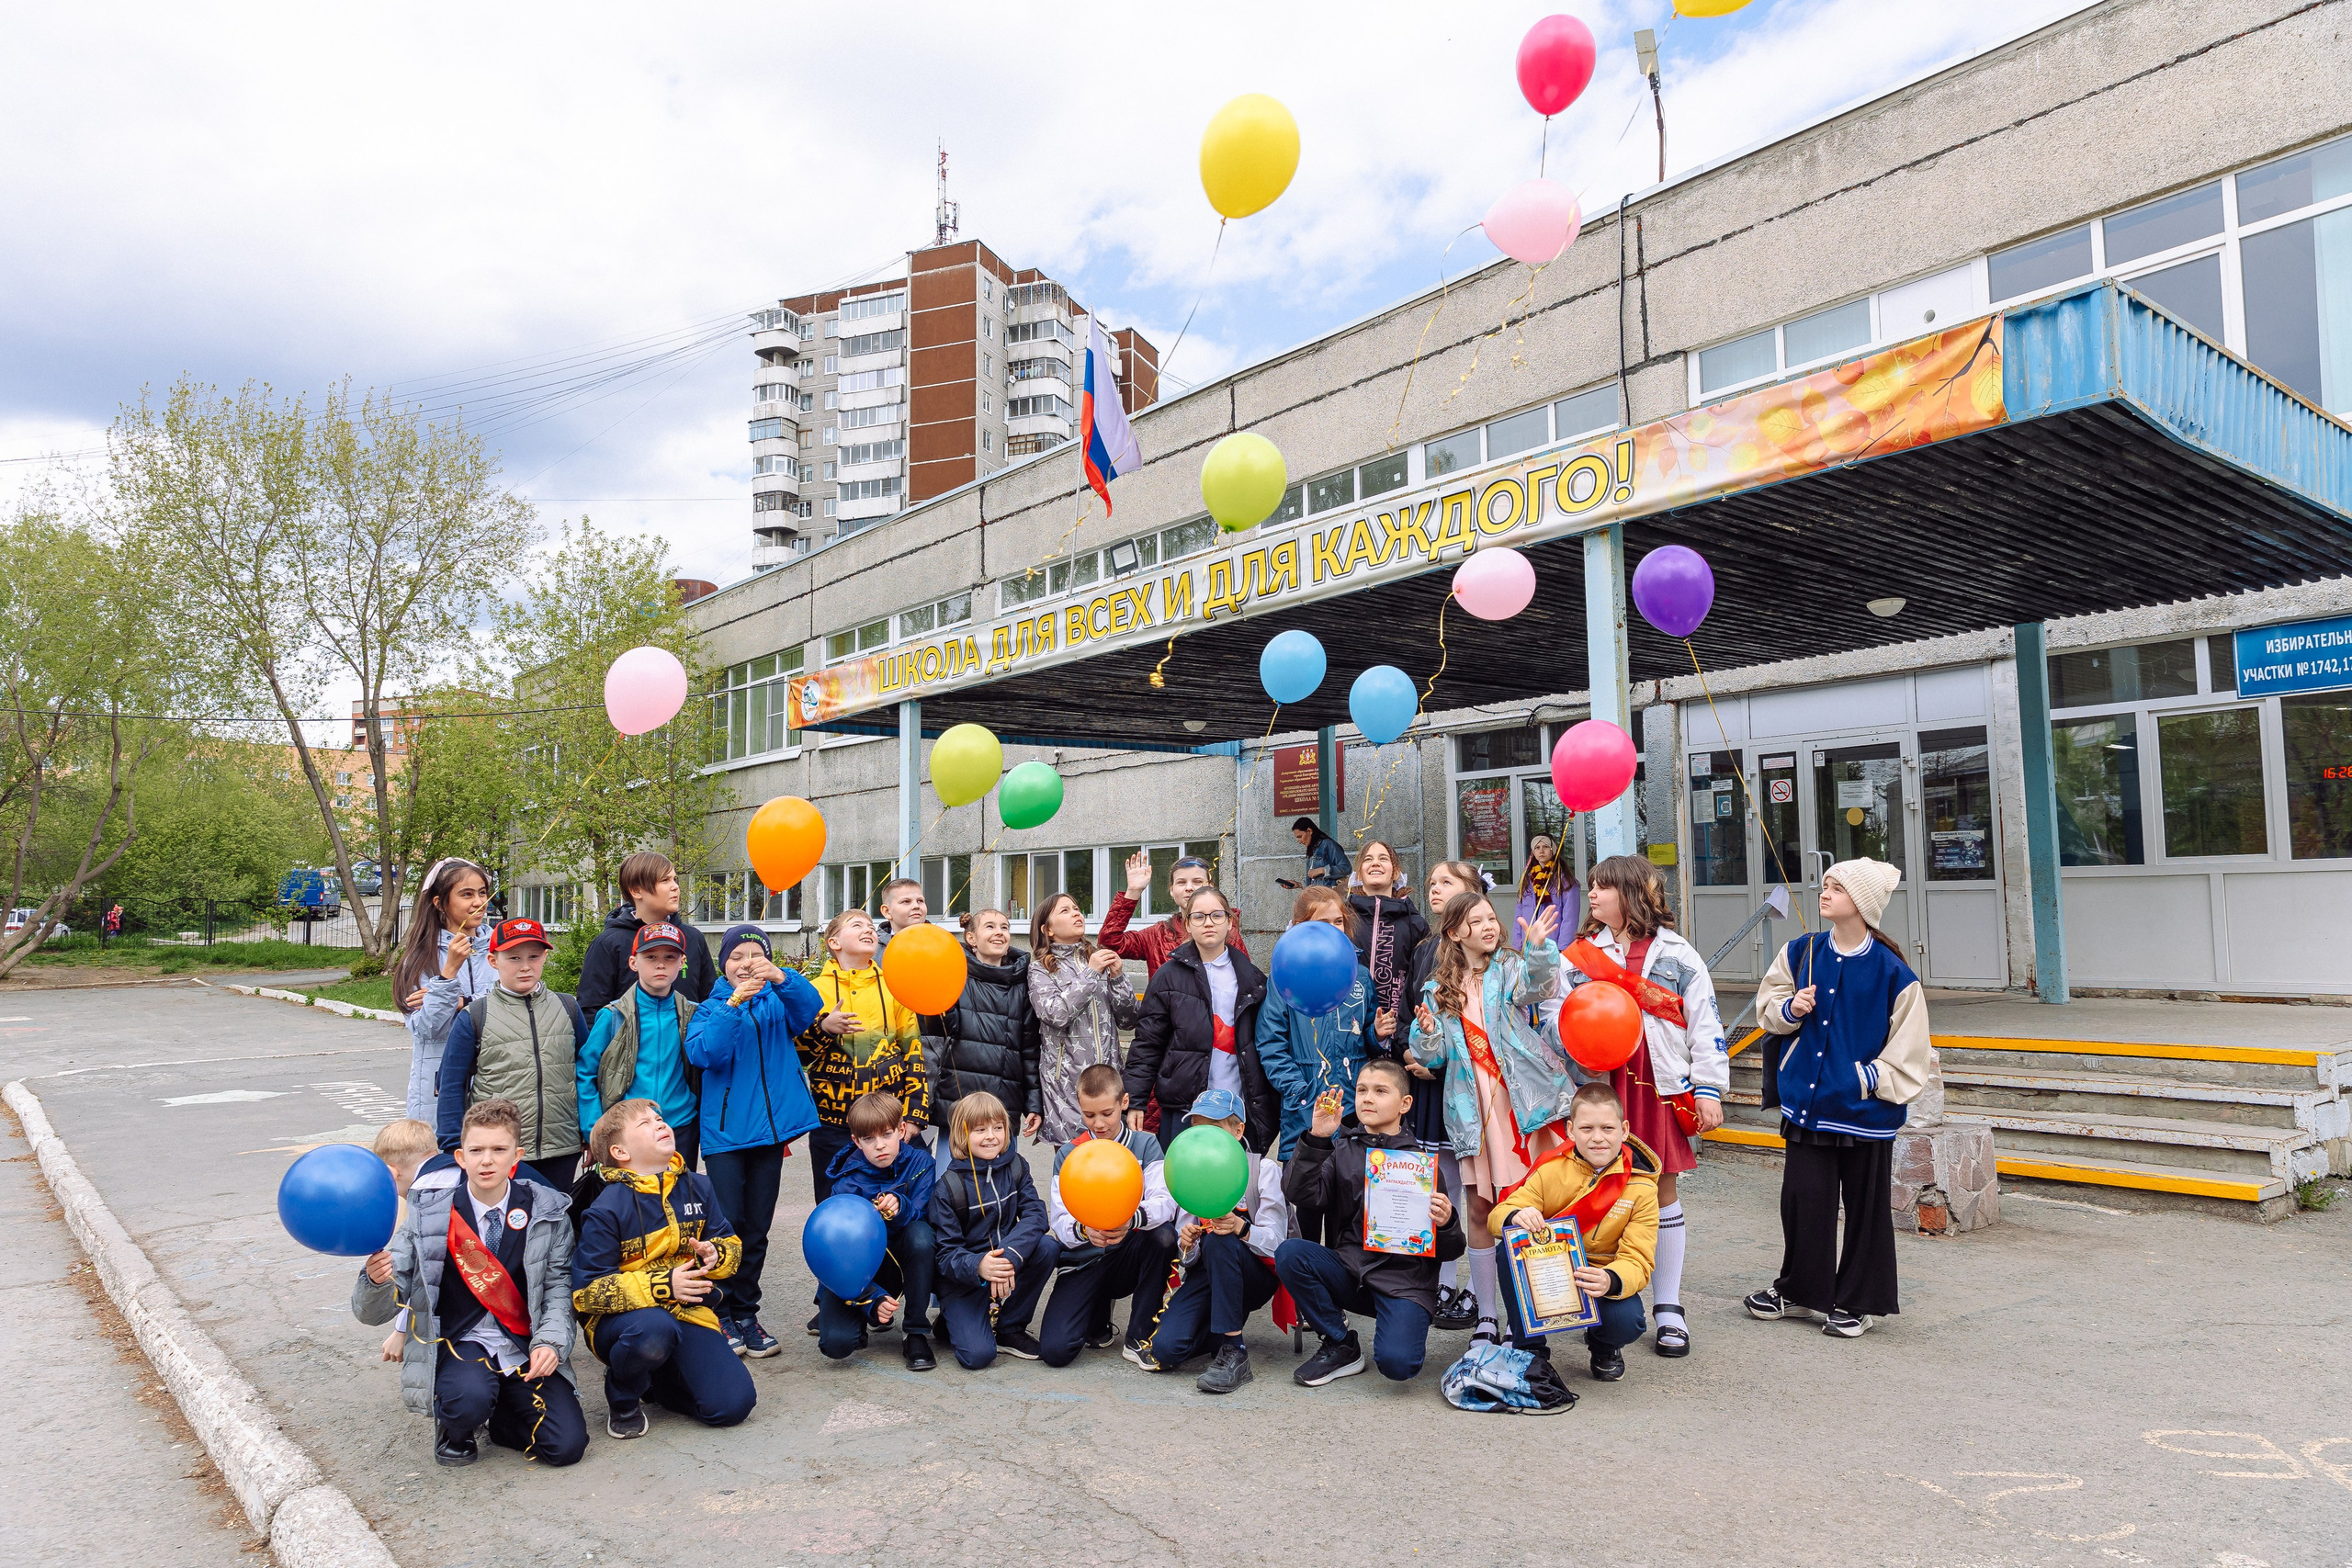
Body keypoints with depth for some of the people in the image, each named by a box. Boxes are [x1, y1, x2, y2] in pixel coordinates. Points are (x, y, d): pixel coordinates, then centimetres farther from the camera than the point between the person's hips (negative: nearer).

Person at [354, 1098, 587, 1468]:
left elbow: (559, 1285, 4)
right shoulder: (430, 1213, -7)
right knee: (469, 1400, -36)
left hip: (524, 1348, 2)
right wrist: (378, 1280, -30)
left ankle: (500, 1416, 18)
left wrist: (550, 1341, -13)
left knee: (567, 1445, -15)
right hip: (457, 1344, -2)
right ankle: (454, 1428, 4)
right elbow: (373, 1312, -7)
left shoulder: (546, 1211, -3)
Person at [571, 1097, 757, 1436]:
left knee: (733, 1404, -13)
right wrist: (662, 1286, -24)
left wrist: (714, 1255, -13)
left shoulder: (697, 1187, 3)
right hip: (622, 1318, -4)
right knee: (653, 1329, -41)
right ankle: (622, 1396, -5)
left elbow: (732, 1244, 13)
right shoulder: (606, 1210, -12)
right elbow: (586, 1292, -15)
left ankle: (656, 1378, 19)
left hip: (688, 1312, 4)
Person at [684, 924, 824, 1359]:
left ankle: (746, 1313, 21)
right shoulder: (711, 1007, 3)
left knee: (757, 1228, 10)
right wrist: (733, 1005, -26)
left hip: (771, 1127, 3)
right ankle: (720, 1314, 10)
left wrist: (782, 978, -32)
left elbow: (811, 1007, -14)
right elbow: (702, 1053, -15)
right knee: (728, 1225, -4)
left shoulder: (780, 1002, 8)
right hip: (726, 1130, -2)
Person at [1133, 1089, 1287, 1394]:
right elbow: (1188, 1256, 5)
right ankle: (1222, 1327, 9)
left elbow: (1275, 1240, -14)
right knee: (1163, 1349, -23)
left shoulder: (1264, 1169, -5)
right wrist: (1186, 1246, -20)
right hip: (1208, 1275, 4)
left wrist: (1241, 1229, -35)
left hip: (1258, 1275, -3)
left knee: (1219, 1241, -37)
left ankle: (1234, 1354, -28)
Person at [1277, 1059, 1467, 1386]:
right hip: (1349, 1270, 3)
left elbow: (1451, 1250, 4)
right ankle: (1341, 1347, -3)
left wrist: (1445, 1224, -19)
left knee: (1396, 1363, -29)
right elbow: (1304, 1196, -8)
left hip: (1404, 1279, -3)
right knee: (1289, 1253, -24)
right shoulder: (1343, 1151, 10)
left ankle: (1409, 1332, 11)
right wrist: (1316, 1140, -16)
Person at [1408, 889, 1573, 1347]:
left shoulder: (1509, 967, 3)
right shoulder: (1438, 988, 10)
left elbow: (1537, 984, -21)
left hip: (1523, 1096, -2)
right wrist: (1427, 1033, -12)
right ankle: (1486, 1314, 18)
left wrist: (1538, 947, -40)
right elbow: (1429, 1055, 10)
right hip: (1473, 1104, 2)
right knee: (1479, 1207, 7)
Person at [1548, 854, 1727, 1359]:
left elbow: (1705, 1024, 2)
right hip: (1598, 1086, 2)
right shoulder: (1578, 955, 9)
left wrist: (1709, 1090, -3)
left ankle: (1669, 1308, 16)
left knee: (1661, 1189, 6)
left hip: (1660, 1085, -1)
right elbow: (1552, 1014, 9)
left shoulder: (1677, 954, 3)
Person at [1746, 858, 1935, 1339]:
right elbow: (1768, 1005, 14)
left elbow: (1908, 1049, -6)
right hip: (1807, 1100, 4)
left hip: (1865, 1112, -4)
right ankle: (1799, 1290, 27)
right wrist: (1790, 1008, -6)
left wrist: (1868, 1078, -13)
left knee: (1865, 1207, 9)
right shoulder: (1801, 952, 2)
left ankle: (1857, 1301, 25)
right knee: (1802, 1198, 9)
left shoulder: (1892, 972, -11)